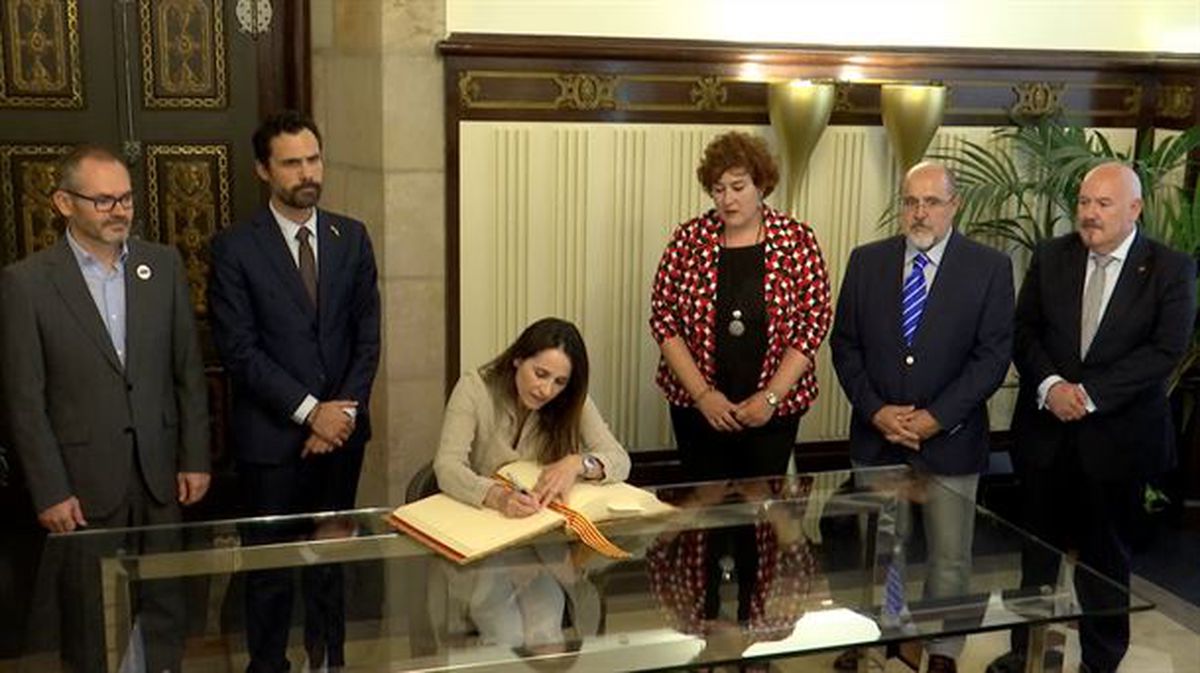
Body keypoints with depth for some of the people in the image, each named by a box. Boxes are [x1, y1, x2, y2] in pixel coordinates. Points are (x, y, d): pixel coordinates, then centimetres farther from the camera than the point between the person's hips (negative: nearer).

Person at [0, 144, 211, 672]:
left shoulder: (163, 264, 2)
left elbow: (188, 368, 6)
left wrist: (195, 457, 4)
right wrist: (49, 491, -8)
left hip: (160, 470, 3)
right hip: (85, 480, -3)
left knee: (165, 600, 12)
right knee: (90, 610, 11)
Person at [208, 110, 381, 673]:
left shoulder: (352, 237, 5)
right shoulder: (235, 248, -7)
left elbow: (367, 335, 3)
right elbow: (239, 350, -11)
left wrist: (345, 410, -7)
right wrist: (310, 410, -14)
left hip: (342, 427, 3)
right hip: (272, 435, -3)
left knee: (332, 556, 14)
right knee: (272, 564, 9)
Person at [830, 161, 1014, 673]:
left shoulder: (990, 267, -5)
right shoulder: (866, 261, 2)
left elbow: (993, 355, -8)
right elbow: (845, 344, 3)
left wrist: (937, 417, -15)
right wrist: (875, 410, -9)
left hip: (949, 439, -2)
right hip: (876, 435, 2)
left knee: (949, 558, 9)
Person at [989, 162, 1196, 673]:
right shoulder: (1051, 256, 3)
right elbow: (1024, 330, 1)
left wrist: (1090, 394, -20)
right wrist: (1050, 384, -16)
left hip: (1116, 435, -3)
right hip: (1046, 429, 3)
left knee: (1105, 554, 11)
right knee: (1038, 547, 16)